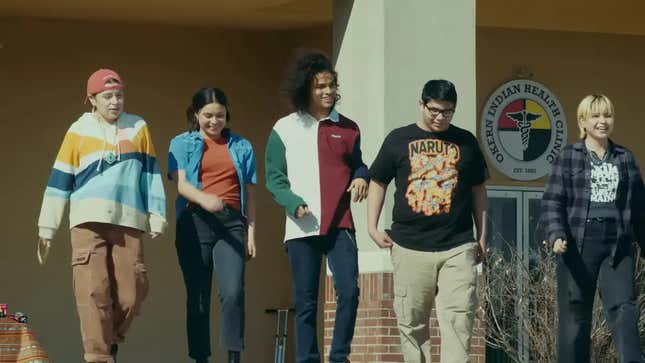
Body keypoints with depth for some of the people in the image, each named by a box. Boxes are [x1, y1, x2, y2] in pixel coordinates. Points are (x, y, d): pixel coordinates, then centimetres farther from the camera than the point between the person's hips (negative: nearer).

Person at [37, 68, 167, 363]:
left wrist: (157, 216, 7)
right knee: (93, 291, -10)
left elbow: (151, 175, 14)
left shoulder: (138, 128, 12)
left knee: (133, 292, -5)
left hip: (128, 222, 1)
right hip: (89, 220, -1)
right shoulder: (79, 131, 9)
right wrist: (47, 226, 9)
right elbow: (60, 181, 11)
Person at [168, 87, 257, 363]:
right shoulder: (182, 144, 11)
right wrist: (204, 199, -24)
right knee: (198, 298, 1)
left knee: (233, 292, -16)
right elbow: (180, 183, -4)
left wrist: (251, 232, 7)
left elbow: (249, 193, 16)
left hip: (231, 223, 0)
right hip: (195, 222, 0)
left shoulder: (242, 147, 18)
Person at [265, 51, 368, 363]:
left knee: (349, 291, -13)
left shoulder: (347, 129, 10)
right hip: (301, 228, -1)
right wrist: (294, 203, -13)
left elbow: (357, 163, 21)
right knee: (306, 302, 3)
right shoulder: (284, 129, 5)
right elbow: (274, 178, 4)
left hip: (339, 224, 1)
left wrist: (360, 177, -3)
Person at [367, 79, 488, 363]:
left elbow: (478, 190, 16)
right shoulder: (399, 140, 7)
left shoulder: (465, 142, 10)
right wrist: (373, 227, 3)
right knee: (412, 322, 4)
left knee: (458, 319, -10)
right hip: (410, 246, 0)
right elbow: (377, 183, 13)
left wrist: (482, 237, 12)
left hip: (457, 246, 0)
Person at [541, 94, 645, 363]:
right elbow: (552, 202, -2)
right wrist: (556, 236, -17)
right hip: (578, 245, -2)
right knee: (575, 315, 2)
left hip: (618, 246, 2)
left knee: (623, 308, -12)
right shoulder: (569, 157, 4)